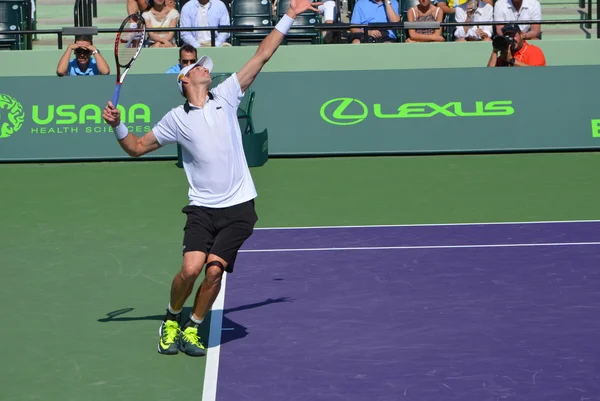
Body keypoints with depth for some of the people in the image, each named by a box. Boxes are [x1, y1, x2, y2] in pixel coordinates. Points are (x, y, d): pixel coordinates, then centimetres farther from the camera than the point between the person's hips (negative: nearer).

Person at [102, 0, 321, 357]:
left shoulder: (226, 96, 6)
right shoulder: (177, 119, 5)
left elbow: (262, 57, 6)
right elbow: (137, 148, 14)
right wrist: (117, 125, -4)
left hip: (238, 208, 1)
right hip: (202, 209, -1)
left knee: (215, 270, -9)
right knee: (191, 268, -15)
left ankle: (192, 329, 12)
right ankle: (171, 320, 13)